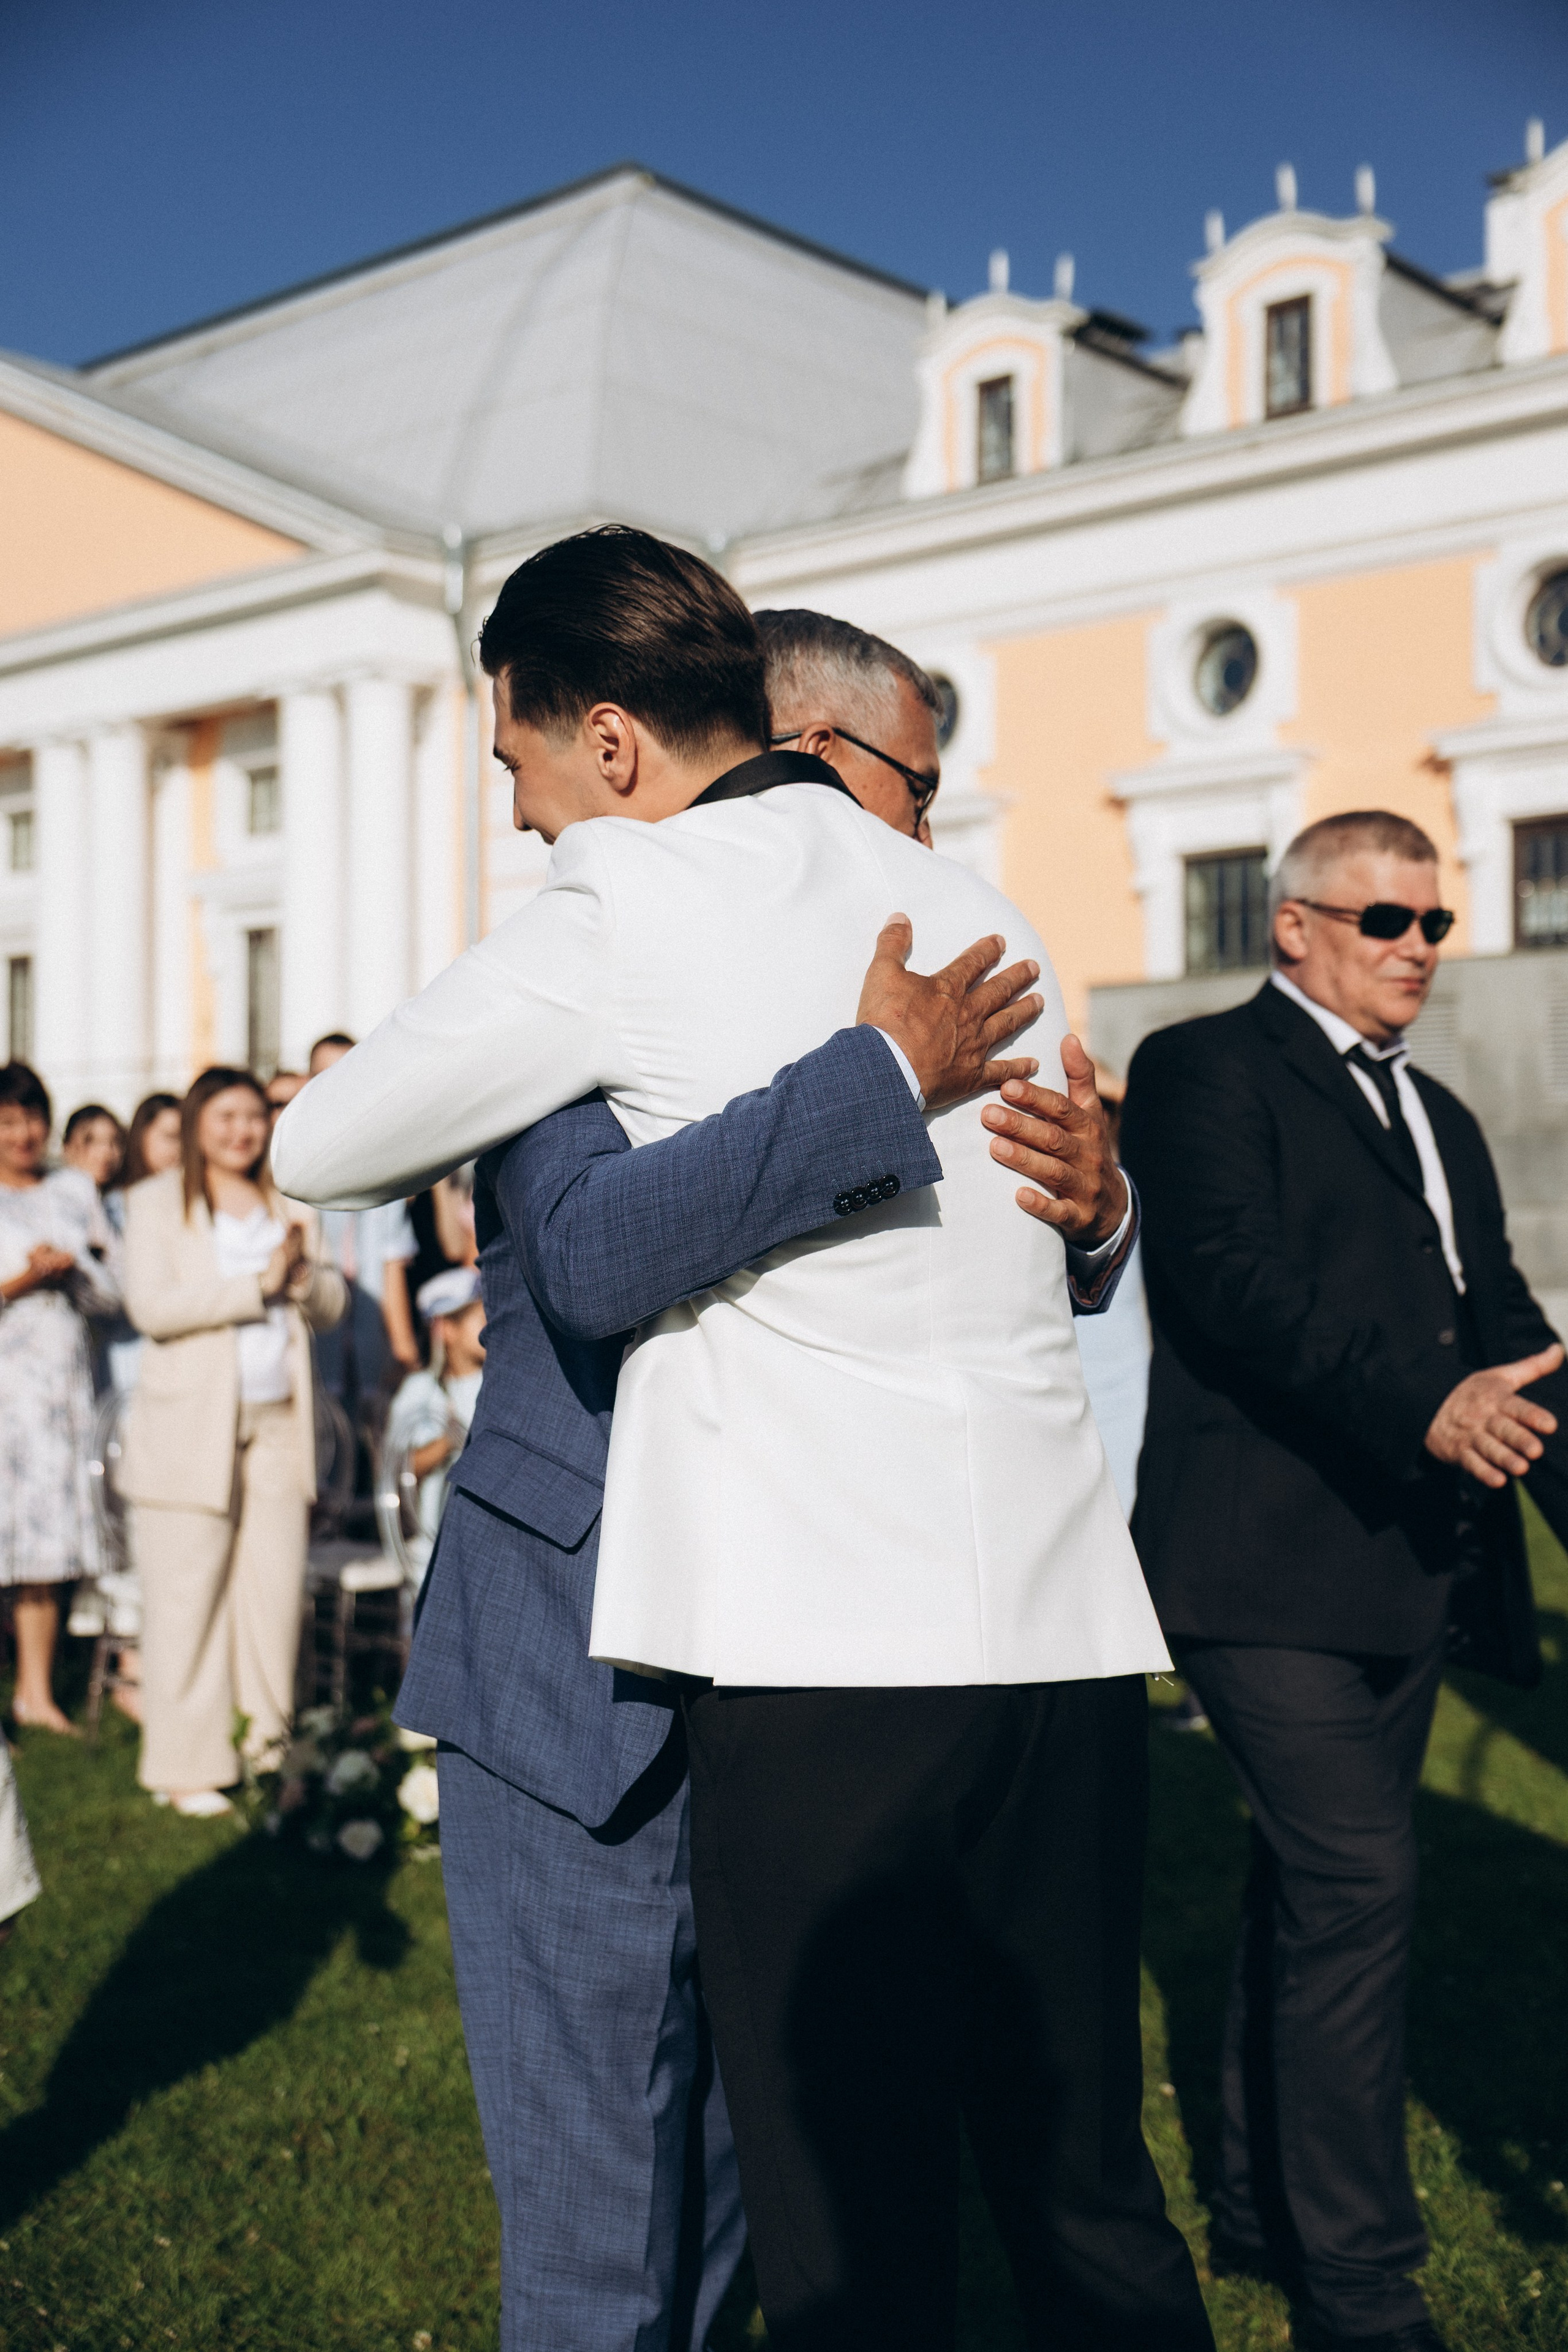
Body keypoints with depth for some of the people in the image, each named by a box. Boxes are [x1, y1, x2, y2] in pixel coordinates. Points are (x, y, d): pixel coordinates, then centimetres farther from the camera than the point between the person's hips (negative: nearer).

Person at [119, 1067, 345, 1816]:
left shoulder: (288, 1206, 17)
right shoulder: (157, 1203, 2)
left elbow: (330, 1306, 14)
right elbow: (151, 1306, -12)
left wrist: (304, 1272, -8)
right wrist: (258, 1283, -13)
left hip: (279, 1423, 4)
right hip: (190, 1428, -4)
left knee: (277, 1588, 2)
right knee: (188, 1599, -2)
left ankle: (265, 1738, 15)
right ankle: (187, 1768, 6)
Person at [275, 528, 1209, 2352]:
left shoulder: (624, 903, -4)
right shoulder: (975, 910, 15)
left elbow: (318, 1149, 6)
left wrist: (469, 1138, 26)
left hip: (833, 1653, -6)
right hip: (1073, 1632, 7)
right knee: (1084, 2179, 19)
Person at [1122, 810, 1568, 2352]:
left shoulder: (1441, 1120, 23)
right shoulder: (1205, 1069, -4)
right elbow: (1234, 1279, -18)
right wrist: (1422, 1403, -29)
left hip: (1406, 1573, 8)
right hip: (1273, 1559, -8)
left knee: (1311, 1883, 16)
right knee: (1357, 1882, -11)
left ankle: (1260, 2203, 30)